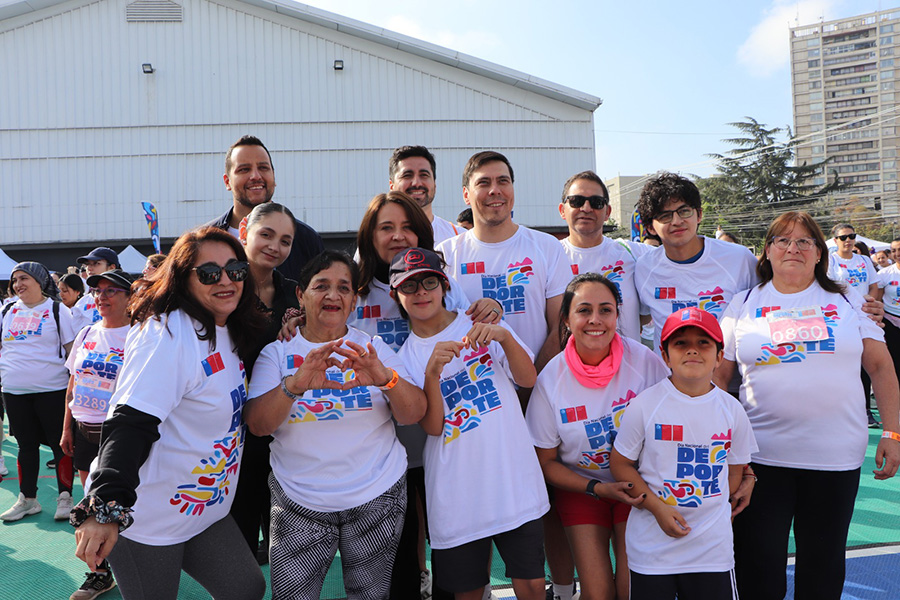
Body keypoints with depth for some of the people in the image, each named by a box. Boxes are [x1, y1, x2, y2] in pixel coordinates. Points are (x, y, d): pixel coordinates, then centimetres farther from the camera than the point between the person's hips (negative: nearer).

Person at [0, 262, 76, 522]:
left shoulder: (56, 310, -1)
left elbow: (72, 349, -1)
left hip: (52, 390, -4)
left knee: (60, 443, 1)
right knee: (26, 445, 12)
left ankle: (65, 498, 11)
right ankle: (27, 500, 23)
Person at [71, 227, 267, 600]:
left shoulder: (227, 332, 6)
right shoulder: (169, 334, -22)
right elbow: (131, 424, -30)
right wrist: (107, 505, -40)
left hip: (206, 510, 9)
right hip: (147, 519, -8)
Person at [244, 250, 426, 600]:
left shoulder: (374, 349, 2)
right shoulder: (278, 352, 1)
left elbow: (415, 414, -9)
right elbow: (257, 424, -13)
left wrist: (386, 378, -30)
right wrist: (295, 384, -32)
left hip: (377, 499, 1)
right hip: (298, 503, 0)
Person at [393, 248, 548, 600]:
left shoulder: (479, 324, 3)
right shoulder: (405, 356, 4)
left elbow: (528, 379, -3)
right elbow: (433, 426, -6)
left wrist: (505, 337, -21)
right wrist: (432, 371, -22)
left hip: (514, 482, 0)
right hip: (456, 498, 1)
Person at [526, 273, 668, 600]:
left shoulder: (642, 359, -16)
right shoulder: (551, 379, -15)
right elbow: (546, 462, -4)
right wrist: (597, 489, -15)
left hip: (637, 485, 0)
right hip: (580, 486, 0)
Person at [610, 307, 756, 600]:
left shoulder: (731, 410, 0)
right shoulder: (644, 405, -9)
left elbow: (735, 468, 12)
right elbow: (620, 463, -4)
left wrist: (718, 510, 3)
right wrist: (658, 507, -13)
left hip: (713, 546, 2)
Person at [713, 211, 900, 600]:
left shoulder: (848, 301, 7)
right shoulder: (743, 305, 5)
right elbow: (717, 376, 5)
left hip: (836, 457, 1)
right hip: (761, 456, -1)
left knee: (823, 566, 14)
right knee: (757, 566, 4)